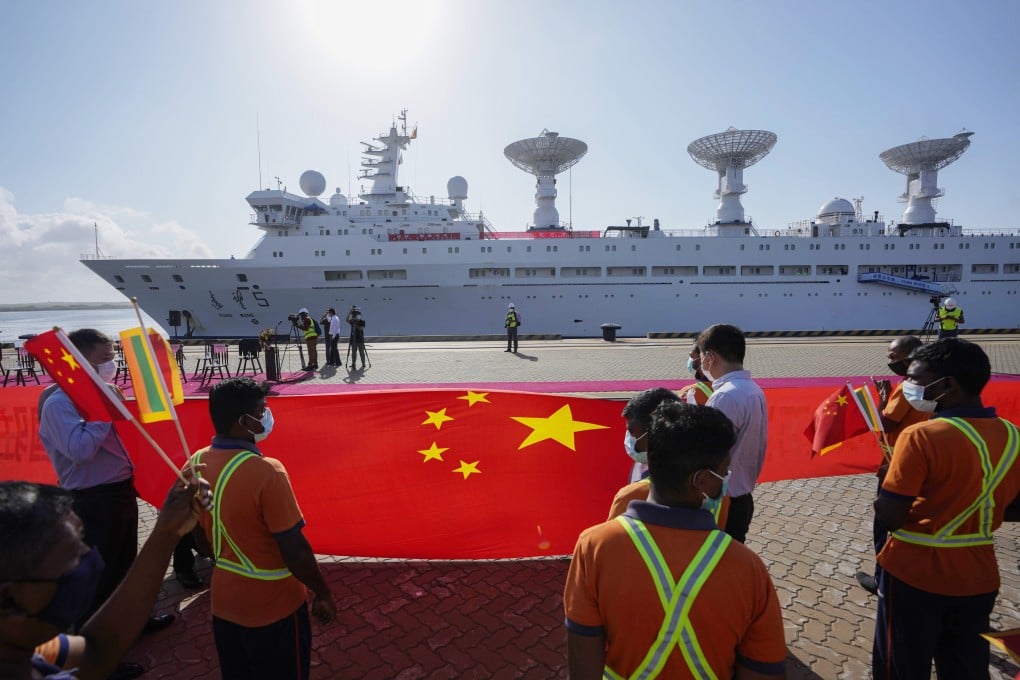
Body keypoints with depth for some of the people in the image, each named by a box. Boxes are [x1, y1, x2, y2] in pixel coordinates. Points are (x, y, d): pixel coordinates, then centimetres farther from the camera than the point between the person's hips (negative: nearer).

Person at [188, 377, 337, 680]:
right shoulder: (266, 472, -30)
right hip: (273, 607, -6)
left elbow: (199, 535, 7)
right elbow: (295, 551, -24)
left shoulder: (196, 462, -7)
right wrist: (323, 593, -9)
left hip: (224, 602, 7)